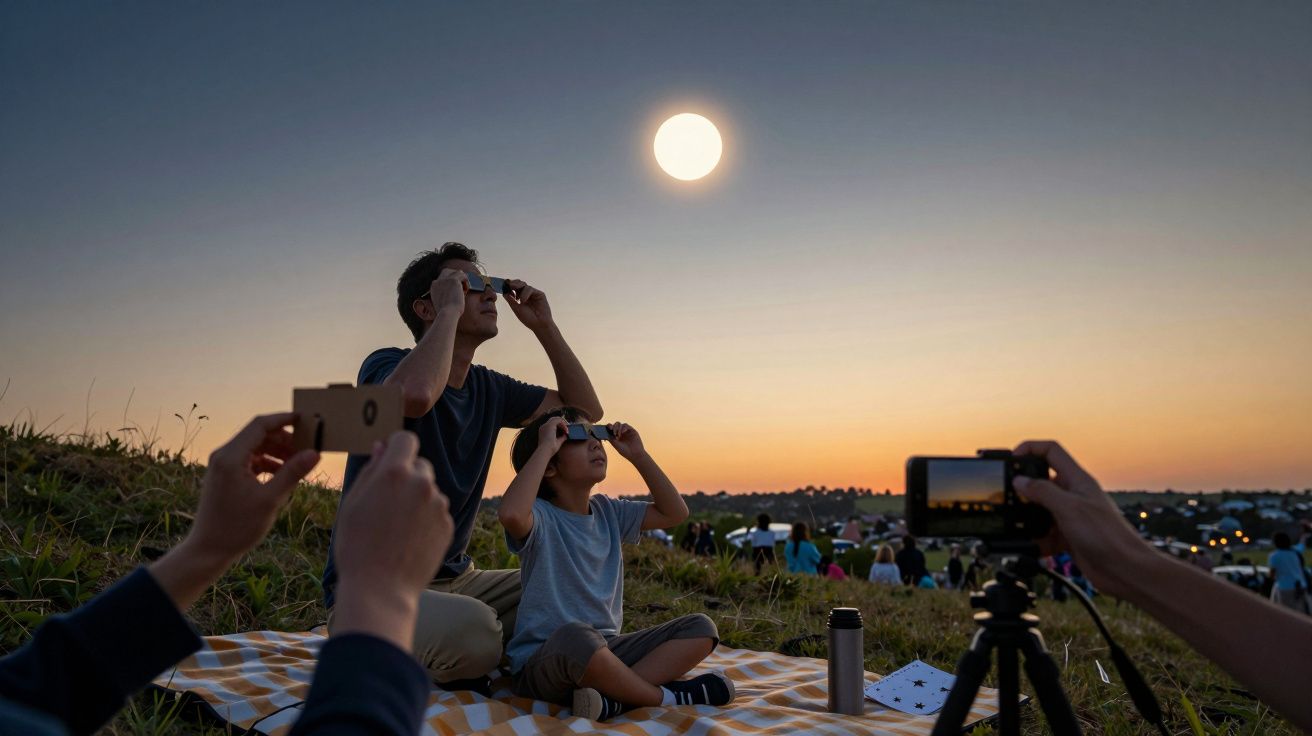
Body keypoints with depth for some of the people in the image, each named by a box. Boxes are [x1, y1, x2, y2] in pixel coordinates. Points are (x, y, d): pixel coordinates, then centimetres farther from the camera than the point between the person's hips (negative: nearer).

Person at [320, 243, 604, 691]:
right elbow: (415, 395, -40)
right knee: (474, 626, -36)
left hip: (452, 580, 7)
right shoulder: (387, 366, -13)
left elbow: (586, 410, 13)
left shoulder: (488, 389, 8)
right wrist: (450, 309, -25)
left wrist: (544, 327, 5)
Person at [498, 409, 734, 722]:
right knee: (575, 637, -42)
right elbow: (510, 513, -36)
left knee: (701, 628, -4)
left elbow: (674, 513, 14)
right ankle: (665, 696, -17)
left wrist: (638, 455, 8)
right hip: (543, 659, -7)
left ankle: (614, 697, -25)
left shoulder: (607, 511, 11)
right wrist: (544, 448, -26)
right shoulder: (540, 516, -11)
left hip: (605, 650, 8)